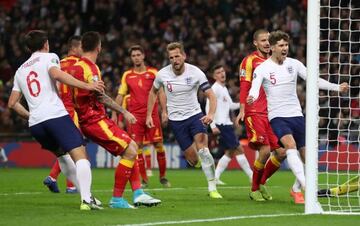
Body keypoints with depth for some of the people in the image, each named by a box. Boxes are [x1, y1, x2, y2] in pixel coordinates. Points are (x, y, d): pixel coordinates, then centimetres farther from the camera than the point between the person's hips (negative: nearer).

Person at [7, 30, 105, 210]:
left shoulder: (21, 70, 24)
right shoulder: (48, 57, 8)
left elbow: (12, 103, 22)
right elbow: (56, 74, -15)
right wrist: (87, 86, -16)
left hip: (35, 123, 6)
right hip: (56, 115, -6)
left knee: (62, 155, 26)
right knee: (80, 155, -12)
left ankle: (85, 194, 20)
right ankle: (86, 199, -30)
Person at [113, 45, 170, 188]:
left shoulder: (153, 73, 4)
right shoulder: (127, 75, 9)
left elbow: (160, 93, 1)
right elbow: (120, 96, 12)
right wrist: (115, 114, 7)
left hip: (152, 114, -1)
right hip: (135, 115, 1)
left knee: (158, 144, -3)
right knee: (137, 146, -5)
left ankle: (162, 177, 11)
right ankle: (143, 179, 2)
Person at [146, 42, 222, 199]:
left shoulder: (195, 73, -14)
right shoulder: (162, 74, -9)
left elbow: (211, 95, -14)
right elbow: (153, 92, 12)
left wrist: (211, 114, -32)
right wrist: (149, 115, 9)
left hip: (195, 115, -1)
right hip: (176, 119, 1)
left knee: (202, 149, -24)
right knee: (193, 160, -3)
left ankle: (212, 188, -17)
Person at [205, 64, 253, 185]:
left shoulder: (224, 89, 17)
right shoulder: (215, 88, -11)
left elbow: (231, 105, 24)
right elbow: (208, 107, -17)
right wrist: (213, 126, -23)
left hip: (227, 124, 10)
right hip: (221, 125, -10)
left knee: (230, 152, 11)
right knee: (239, 150, -7)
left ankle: (215, 177, 10)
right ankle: (253, 177, -4)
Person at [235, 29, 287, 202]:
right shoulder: (250, 61, -1)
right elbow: (244, 87, -6)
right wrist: (242, 110, -15)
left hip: (271, 113, 6)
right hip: (254, 113, -6)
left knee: (281, 152, -2)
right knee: (265, 151, -17)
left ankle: (262, 183, 18)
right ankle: (254, 189, 1)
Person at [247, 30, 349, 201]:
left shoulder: (294, 64, 5)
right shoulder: (262, 68, -6)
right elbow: (255, 88, -19)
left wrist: (337, 87, -2)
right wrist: (251, 97, -44)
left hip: (296, 114, 5)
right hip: (277, 116, -5)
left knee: (306, 153, 3)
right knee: (290, 145, -28)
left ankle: (298, 188, 23)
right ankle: (305, 186, -37)